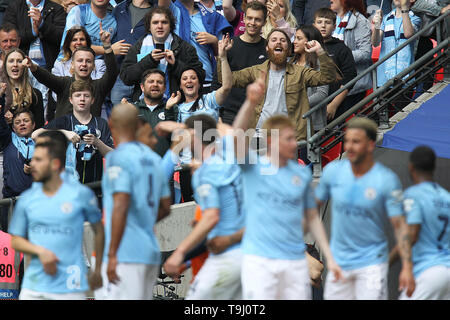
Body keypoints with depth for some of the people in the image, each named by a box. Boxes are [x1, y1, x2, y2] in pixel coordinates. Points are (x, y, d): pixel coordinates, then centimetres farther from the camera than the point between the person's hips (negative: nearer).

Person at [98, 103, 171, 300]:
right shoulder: (153, 158, 15)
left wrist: (112, 254, -18)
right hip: (152, 253, 8)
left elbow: (121, 206, -18)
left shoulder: (117, 158, -8)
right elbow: (165, 208, 20)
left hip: (127, 254, -8)